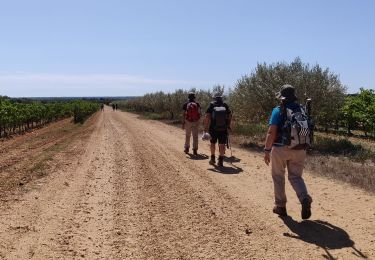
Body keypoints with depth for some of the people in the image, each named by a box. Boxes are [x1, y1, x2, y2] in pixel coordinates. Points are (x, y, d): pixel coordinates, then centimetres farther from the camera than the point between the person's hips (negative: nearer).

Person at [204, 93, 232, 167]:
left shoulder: (211, 105, -5)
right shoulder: (225, 105, 0)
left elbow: (207, 117, -14)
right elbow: (230, 116, 7)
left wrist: (205, 127, -12)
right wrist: (228, 125, 18)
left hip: (213, 129, 0)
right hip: (223, 129, 0)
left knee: (213, 143, 18)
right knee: (222, 144, 6)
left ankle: (212, 158, 22)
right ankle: (221, 160, 2)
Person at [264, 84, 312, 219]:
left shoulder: (278, 111, -8)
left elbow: (271, 132, -16)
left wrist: (267, 150, -12)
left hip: (280, 148, -4)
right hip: (299, 150, 4)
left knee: (278, 177, 13)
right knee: (296, 176, 14)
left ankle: (280, 206, 20)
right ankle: (305, 199, -11)